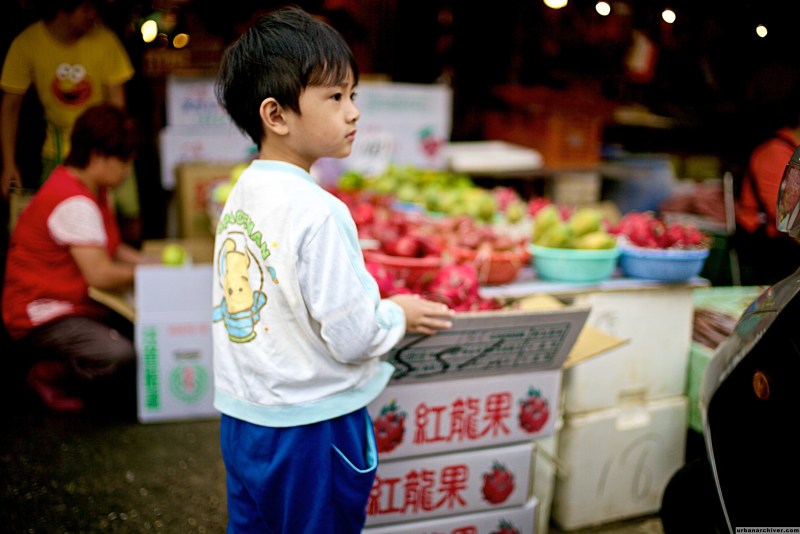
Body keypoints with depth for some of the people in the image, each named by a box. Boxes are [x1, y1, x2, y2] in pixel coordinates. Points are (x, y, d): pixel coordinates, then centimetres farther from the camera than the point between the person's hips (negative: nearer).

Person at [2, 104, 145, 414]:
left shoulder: (91, 190, 9)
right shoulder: (73, 203, -23)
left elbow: (106, 247, 17)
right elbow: (100, 274, -26)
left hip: (76, 304, 10)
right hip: (41, 317, -10)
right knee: (118, 353, -31)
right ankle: (49, 376, -1)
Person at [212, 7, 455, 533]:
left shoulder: (240, 194, 1)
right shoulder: (318, 213, -24)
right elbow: (351, 338, -22)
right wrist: (399, 316, -2)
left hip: (242, 417, 7)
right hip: (310, 428, -7)